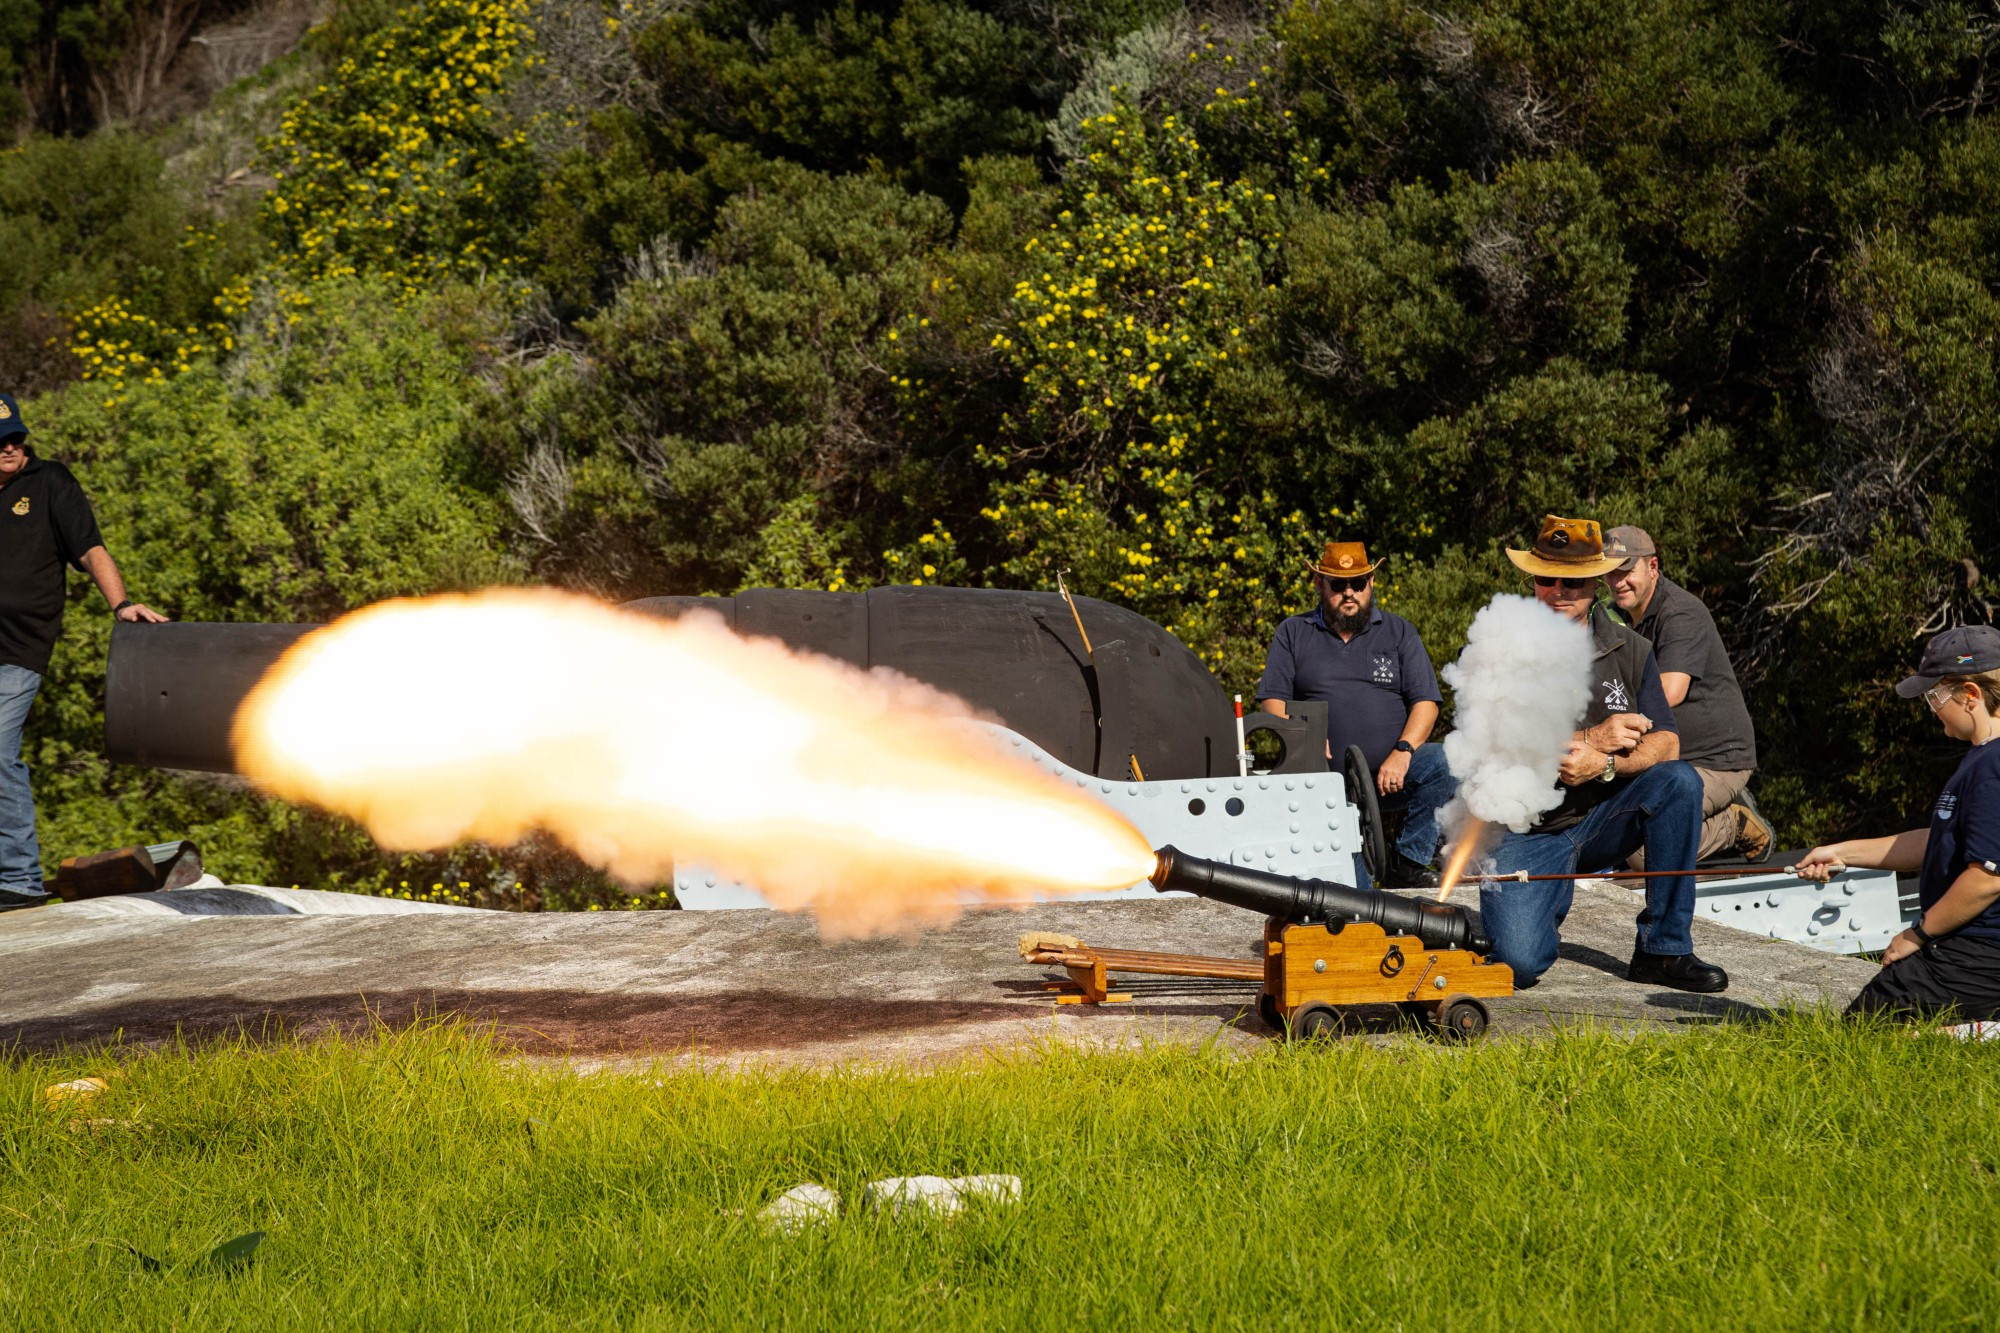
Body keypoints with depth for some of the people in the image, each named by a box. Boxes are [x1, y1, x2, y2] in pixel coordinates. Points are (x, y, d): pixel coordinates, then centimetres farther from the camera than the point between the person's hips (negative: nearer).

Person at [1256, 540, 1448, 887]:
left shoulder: (1399, 632, 15)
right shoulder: (1293, 633, 16)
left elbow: (1425, 701, 7)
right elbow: (1272, 701, 9)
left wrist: (1403, 751, -12)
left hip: (1390, 775, 1)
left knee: (1435, 761, -31)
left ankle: (1409, 862, -21)